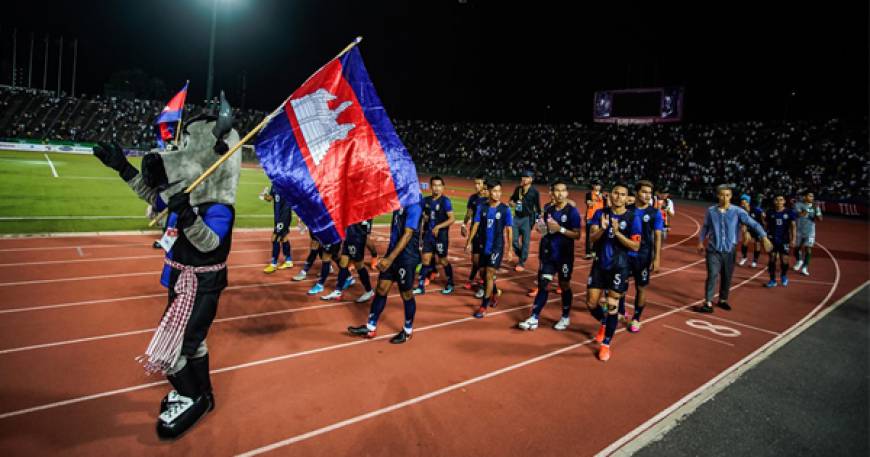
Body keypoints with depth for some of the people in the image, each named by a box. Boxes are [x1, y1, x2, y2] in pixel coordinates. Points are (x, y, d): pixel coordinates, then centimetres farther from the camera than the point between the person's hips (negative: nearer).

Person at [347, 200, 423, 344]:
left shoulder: (413, 204, -19)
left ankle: (408, 331, 25)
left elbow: (407, 234, -23)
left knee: (406, 294, 7)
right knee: (381, 289, 10)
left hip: (406, 258, -8)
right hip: (393, 253, 8)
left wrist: (390, 258, -24)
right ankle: (371, 328, 21)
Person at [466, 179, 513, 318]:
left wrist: (510, 249, -6)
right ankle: (495, 293, 42)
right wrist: (469, 242, -5)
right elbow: (476, 225, 2)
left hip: (497, 247, -4)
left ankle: (483, 306, -1)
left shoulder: (505, 209, -8)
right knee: (486, 274, 15)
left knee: (489, 275, -7)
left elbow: (509, 230, -5)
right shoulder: (482, 207, 0)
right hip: (483, 245, 4)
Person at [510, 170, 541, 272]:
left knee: (525, 241, 0)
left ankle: (521, 263, 10)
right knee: (514, 239, 7)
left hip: (527, 218, -5)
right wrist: (512, 203, -4)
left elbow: (537, 207, -5)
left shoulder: (534, 192, -7)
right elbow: (512, 199, 19)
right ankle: (520, 257, 30)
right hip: (516, 217, 5)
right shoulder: (518, 189, 7)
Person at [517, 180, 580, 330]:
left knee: (564, 285, 10)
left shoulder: (572, 211, -11)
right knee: (543, 284, 1)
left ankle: (566, 317, 27)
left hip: (564, 255, -4)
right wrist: (541, 229, -4)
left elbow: (577, 235, -14)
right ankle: (534, 318, 2)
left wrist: (560, 229, -24)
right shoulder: (548, 210, 6)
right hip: (548, 254, 4)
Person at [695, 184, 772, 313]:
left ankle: (723, 300, 30)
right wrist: (701, 242, 12)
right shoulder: (711, 211, -1)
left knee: (727, 278, 11)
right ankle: (708, 303, -9)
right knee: (712, 275, -11)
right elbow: (705, 227, 12)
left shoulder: (737, 211, -6)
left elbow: (753, 224, -12)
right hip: (713, 250, -1)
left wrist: (764, 237, -24)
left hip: (729, 251, 1)